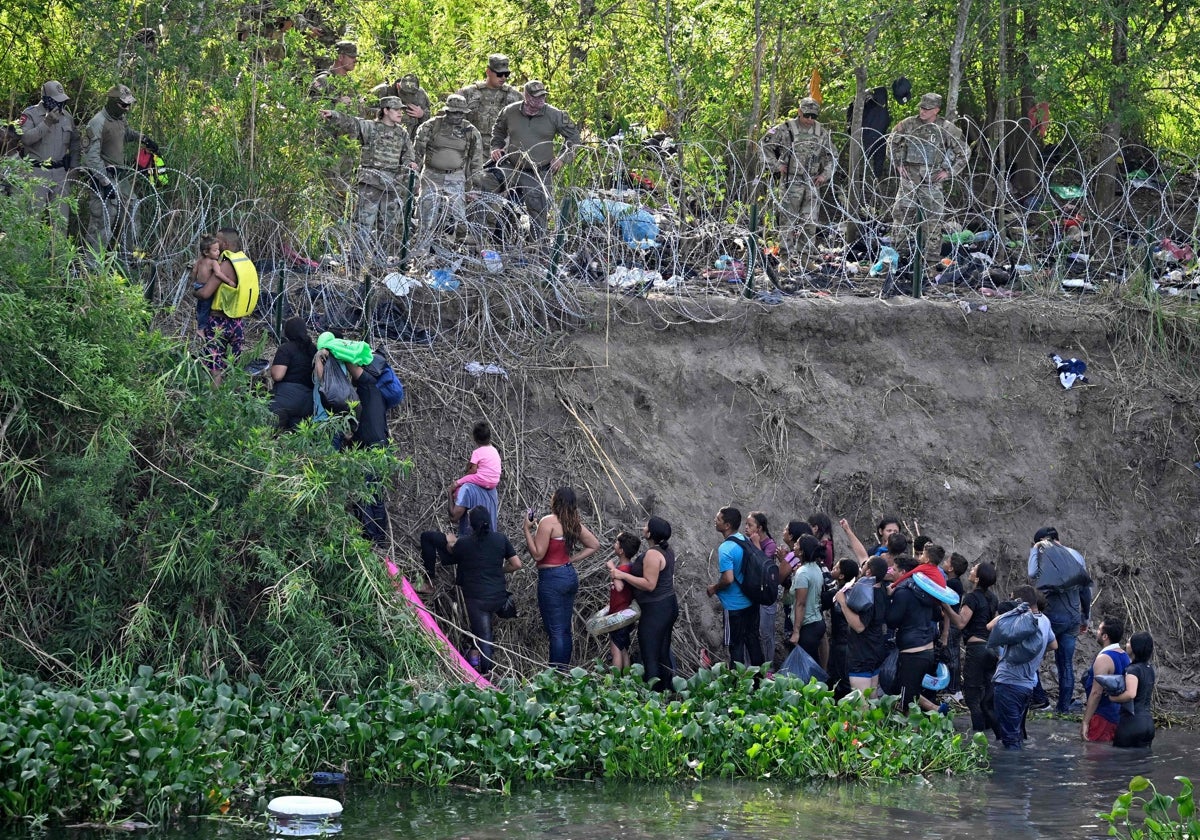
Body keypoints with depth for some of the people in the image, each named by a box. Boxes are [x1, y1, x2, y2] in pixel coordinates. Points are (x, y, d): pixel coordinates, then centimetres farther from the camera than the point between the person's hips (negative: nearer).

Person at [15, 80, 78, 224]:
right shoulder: (30, 114, -6)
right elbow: (25, 138, -21)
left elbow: (75, 143, 21)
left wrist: (74, 167, 13)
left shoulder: (67, 116, 12)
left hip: (60, 173, 5)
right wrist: (46, 123, -24)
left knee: (61, 217, 7)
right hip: (36, 172, -5)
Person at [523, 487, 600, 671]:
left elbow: (537, 555, -17)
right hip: (571, 576, 8)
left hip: (552, 578, -8)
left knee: (555, 631, -6)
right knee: (565, 630, 14)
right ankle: (564, 672, 19)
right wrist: (572, 559, 11)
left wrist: (527, 530, -12)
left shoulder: (548, 521, -16)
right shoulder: (574, 523, 6)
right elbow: (594, 545, 15)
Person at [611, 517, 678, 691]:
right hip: (668, 606, 10)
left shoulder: (652, 554, -20)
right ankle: (668, 688, 20)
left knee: (650, 655, -6)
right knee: (663, 653, 15)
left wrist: (623, 575, -21)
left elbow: (649, 584, -23)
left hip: (655, 609, -10)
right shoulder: (666, 550, 10)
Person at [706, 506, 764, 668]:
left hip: (735, 606, -8)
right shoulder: (745, 541, 2)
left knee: (735, 645, 4)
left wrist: (714, 588, -11)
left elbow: (728, 579, -29)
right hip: (752, 601, 8)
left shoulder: (725, 549, -24)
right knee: (752, 639, 18)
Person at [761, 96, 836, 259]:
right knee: (788, 222, -4)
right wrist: (776, 166, -6)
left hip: (812, 185, 4)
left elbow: (831, 156, 20)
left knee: (809, 223, 3)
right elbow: (765, 146, -1)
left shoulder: (821, 133, 9)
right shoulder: (785, 129, -5)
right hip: (790, 183, -4)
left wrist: (825, 175, 7)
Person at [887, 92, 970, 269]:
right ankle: (899, 253, 12)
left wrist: (949, 172, -1)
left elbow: (964, 151, 5)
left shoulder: (946, 129, -4)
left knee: (933, 221, 0)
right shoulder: (908, 125, 2)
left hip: (933, 181, -2)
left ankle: (932, 260, 6)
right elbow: (892, 142, 17)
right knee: (901, 215, 2)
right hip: (909, 179, 2)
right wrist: (898, 164, 9)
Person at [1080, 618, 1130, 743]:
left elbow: (1096, 693, -21)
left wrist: (1085, 722, -19)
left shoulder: (1103, 659, -18)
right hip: (1118, 718, 9)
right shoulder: (1124, 656, 11)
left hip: (1102, 717, -9)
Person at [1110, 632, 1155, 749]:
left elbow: (1130, 694, -31)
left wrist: (1113, 698, -18)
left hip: (1132, 721, -8)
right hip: (1148, 720, 8)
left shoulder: (1133, 670, -15)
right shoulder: (1149, 669, 13)